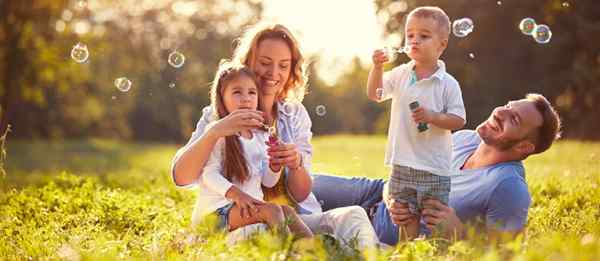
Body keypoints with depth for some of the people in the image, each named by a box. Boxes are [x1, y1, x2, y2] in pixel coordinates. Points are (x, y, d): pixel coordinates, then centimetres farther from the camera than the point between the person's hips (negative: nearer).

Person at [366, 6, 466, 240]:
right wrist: (377, 67, -4)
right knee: (405, 219, 11)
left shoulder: (448, 84, -8)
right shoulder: (400, 74, 5)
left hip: (434, 168, -4)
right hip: (402, 164, 4)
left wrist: (432, 116, -22)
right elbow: (375, 94, 11)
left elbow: (459, 121, -7)